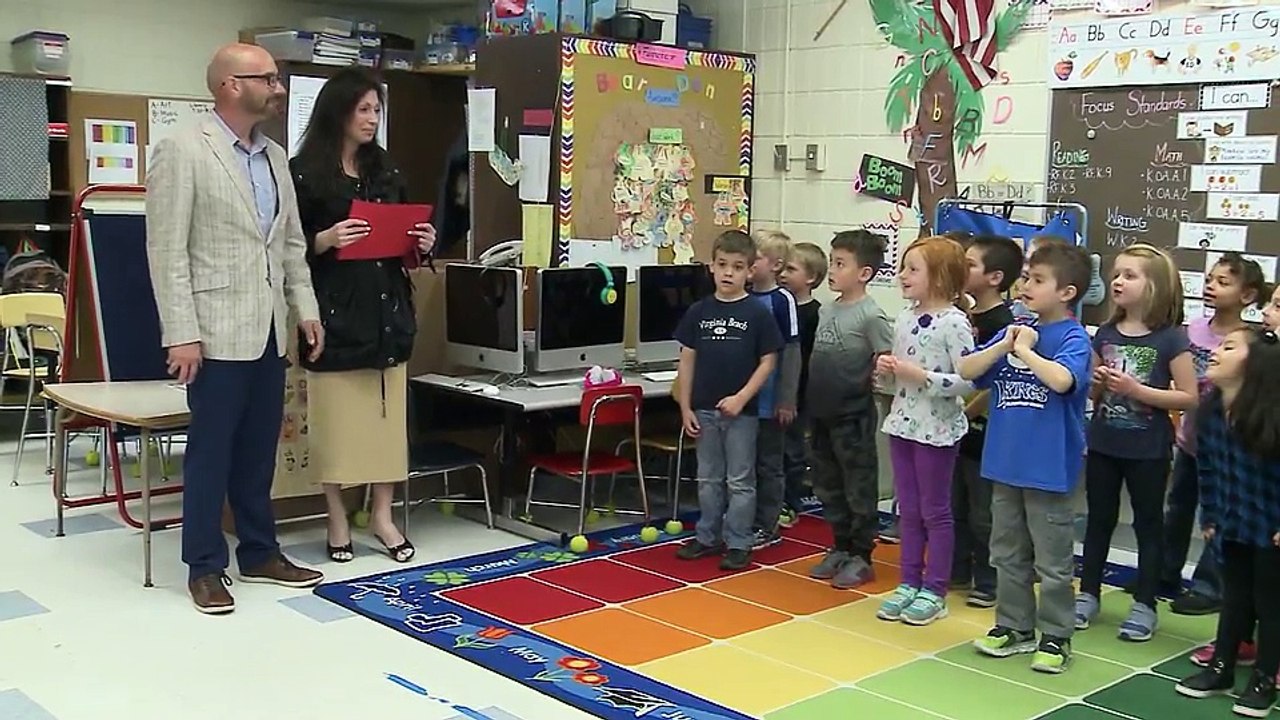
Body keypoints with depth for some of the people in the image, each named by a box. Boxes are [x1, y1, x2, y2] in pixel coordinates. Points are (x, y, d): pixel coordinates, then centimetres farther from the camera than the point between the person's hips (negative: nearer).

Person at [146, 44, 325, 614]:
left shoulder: (275, 157, 13)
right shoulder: (183, 151, -8)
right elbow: (167, 249, -12)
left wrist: (306, 309, 9)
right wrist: (181, 334, -16)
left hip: (270, 330, 7)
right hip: (217, 331, -6)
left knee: (259, 450, 13)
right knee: (211, 452, 2)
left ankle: (259, 553, 25)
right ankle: (205, 567, 14)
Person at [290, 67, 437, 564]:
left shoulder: (385, 170, 14)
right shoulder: (304, 172, -4)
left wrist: (421, 244, -1)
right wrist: (326, 239, -22)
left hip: (387, 310, 5)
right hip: (335, 313, -5)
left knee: (389, 415, 7)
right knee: (335, 420, 1)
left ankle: (382, 515, 18)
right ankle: (337, 519, 16)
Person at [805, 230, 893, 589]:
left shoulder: (870, 315, -13)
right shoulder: (827, 309, 9)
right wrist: (809, 398, 11)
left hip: (853, 415, -8)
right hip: (822, 412, 8)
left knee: (859, 489, 4)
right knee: (828, 487, 16)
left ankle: (861, 557, 15)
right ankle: (840, 548, 29)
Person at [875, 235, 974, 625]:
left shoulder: (954, 322, -15)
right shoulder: (904, 318, 7)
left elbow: (968, 380, -21)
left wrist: (920, 375, -23)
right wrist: (886, 369, -3)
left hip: (936, 429, -7)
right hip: (902, 424, 7)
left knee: (935, 512, 5)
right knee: (908, 510, 14)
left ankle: (933, 591, 16)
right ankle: (909, 583, 24)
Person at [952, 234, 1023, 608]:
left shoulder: (1001, 323, -16)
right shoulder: (966, 316, 8)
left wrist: (965, 413, -13)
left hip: (984, 431, -8)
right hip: (958, 430, 8)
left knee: (983, 514, 4)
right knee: (955, 506, 18)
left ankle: (988, 583, 17)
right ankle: (957, 572, 31)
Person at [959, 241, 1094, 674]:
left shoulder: (1073, 338, -11)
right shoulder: (1014, 331, 7)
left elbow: (1062, 380, -31)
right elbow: (967, 371, 3)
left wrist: (1025, 350, -18)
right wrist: (1003, 347, -11)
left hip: (1049, 468, -7)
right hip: (1005, 462, 7)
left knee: (1052, 560, 5)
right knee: (1008, 553, 16)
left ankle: (1055, 636, 18)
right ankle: (1014, 626, 30)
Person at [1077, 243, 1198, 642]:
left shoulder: (1170, 338, -10)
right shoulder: (1105, 334, 4)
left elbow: (1189, 397, -12)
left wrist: (1136, 389, -21)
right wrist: (1098, 383, -10)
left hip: (1148, 449, -4)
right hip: (1103, 443, 4)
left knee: (1148, 524, 8)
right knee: (1099, 519, 14)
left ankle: (1144, 604, 18)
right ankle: (1088, 593, 25)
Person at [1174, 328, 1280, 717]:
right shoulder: (1210, 411, -7)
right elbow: (1206, 467, 5)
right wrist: (1209, 516, 8)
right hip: (1233, 524, 6)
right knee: (1235, 595, 17)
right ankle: (1221, 669, 29)